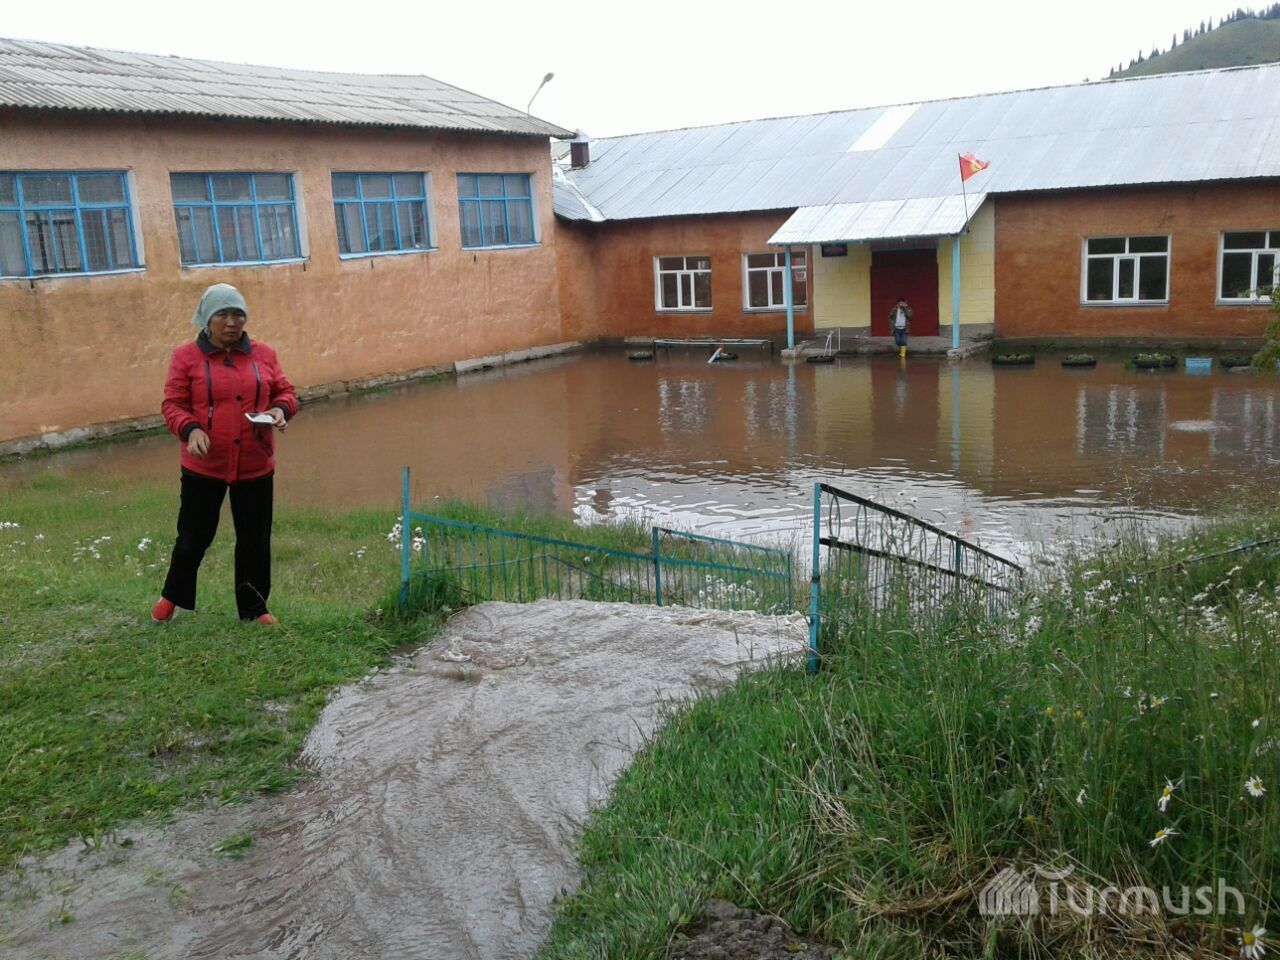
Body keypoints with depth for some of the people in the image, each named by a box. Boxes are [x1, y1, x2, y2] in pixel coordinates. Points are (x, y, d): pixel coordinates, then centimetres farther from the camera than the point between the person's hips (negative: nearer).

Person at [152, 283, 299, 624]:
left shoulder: (263, 354, 4)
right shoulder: (186, 356, -3)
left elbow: (285, 392, 11)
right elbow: (172, 405, -3)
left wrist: (281, 409, -12)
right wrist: (191, 429, -22)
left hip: (255, 466, 2)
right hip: (203, 467, -2)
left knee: (255, 540, 8)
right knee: (194, 536, 10)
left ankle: (254, 607, 23)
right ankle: (172, 596, 35)